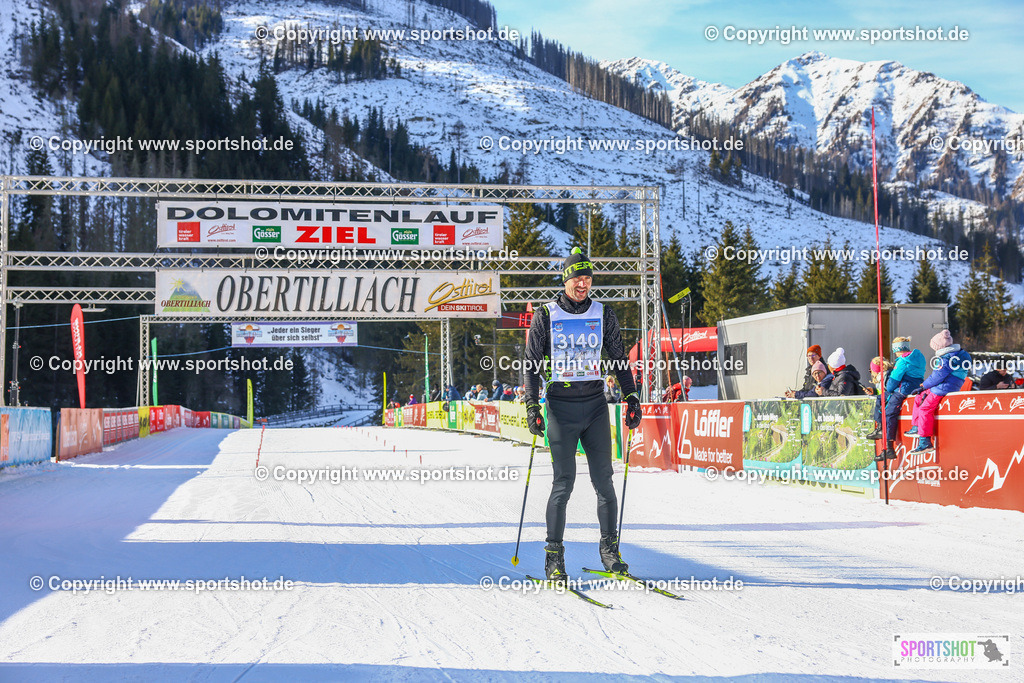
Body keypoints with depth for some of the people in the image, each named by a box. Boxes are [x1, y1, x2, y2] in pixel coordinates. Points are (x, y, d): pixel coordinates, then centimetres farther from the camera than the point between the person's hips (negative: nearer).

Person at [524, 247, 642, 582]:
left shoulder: (603, 314, 8)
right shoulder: (546, 315, 1)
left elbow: (619, 359, 15)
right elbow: (532, 363, 3)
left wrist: (631, 397, 8)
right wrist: (531, 406, -6)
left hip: (595, 404, 3)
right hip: (561, 406, -2)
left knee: (603, 480, 1)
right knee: (564, 482, -5)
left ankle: (609, 549, 13)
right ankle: (554, 556, 4)